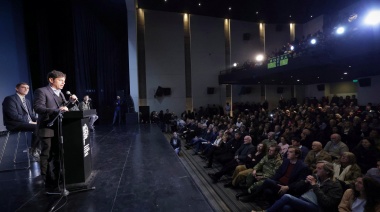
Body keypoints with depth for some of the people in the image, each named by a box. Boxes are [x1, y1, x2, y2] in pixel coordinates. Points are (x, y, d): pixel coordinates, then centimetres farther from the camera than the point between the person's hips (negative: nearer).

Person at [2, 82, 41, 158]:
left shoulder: (27, 101, 20)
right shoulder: (10, 99, -7)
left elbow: (31, 114, 16)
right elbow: (14, 115, -18)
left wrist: (37, 120, -5)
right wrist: (29, 122, -21)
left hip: (28, 123, 8)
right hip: (15, 124, -8)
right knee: (37, 127, -30)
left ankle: (39, 149, -8)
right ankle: (33, 149, -13)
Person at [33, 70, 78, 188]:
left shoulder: (59, 93, 15)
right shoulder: (41, 91, -11)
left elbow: (65, 107, 16)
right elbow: (38, 108, -22)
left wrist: (71, 101, -4)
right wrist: (57, 110, -33)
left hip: (59, 128, 8)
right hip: (48, 128, -8)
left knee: (57, 154, 16)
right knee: (47, 155, 2)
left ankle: (56, 177, 29)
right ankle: (48, 181, 14)